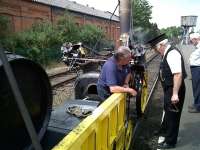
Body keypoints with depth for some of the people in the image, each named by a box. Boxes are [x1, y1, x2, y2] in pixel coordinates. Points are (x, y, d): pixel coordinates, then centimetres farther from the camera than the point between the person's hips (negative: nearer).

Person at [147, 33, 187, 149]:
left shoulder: (172, 53, -23)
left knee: (172, 115, 6)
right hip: (169, 89, 9)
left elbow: (178, 75, -31)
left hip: (174, 90, -9)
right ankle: (166, 130, 48)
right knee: (168, 112, 25)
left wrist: (175, 94, -30)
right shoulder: (168, 53, 7)